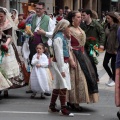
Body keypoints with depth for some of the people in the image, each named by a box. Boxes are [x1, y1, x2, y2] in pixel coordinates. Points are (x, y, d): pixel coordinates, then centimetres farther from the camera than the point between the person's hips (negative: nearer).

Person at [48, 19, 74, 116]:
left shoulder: (63, 37, 13)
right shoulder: (58, 38, -16)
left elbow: (66, 50, 11)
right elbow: (59, 54, -19)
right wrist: (62, 69, -19)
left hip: (64, 62, 10)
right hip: (59, 63, -10)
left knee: (57, 86, 14)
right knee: (64, 86, -7)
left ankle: (52, 107, 22)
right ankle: (63, 109, -2)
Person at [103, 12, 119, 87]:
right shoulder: (107, 26, 6)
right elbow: (106, 36, 10)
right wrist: (104, 46, 2)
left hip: (114, 49, -6)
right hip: (108, 49, 7)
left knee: (113, 65, 2)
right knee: (105, 64, 6)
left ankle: (114, 80, 19)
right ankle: (111, 77, 28)